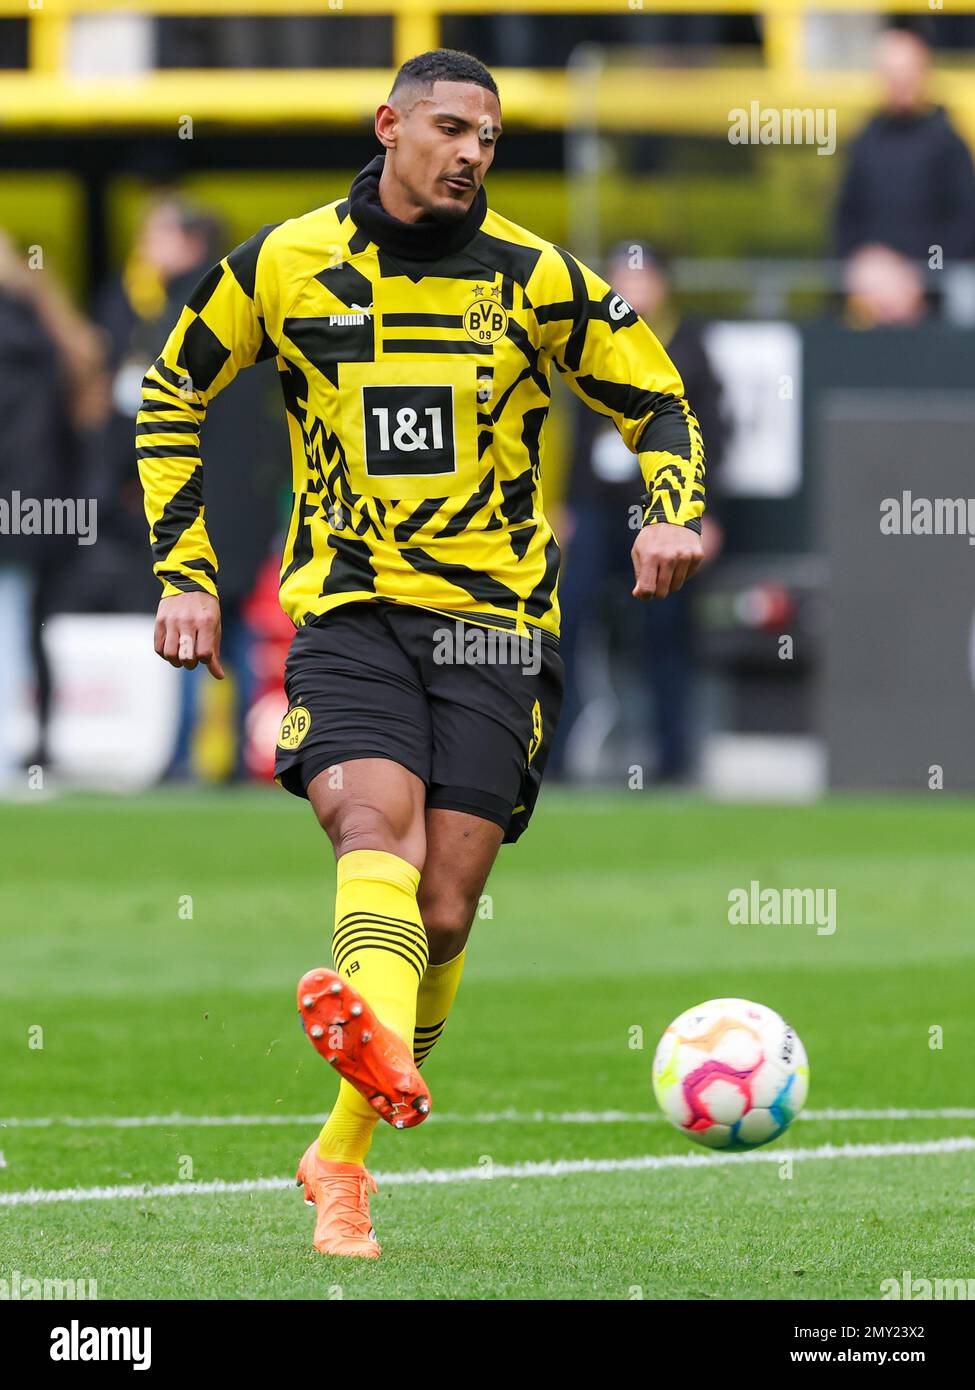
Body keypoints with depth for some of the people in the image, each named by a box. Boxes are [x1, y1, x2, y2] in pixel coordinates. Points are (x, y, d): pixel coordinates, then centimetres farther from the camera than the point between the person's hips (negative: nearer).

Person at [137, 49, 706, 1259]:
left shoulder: (536, 281, 3)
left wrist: (673, 515, -9)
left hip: (493, 619, 1)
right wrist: (184, 573, 10)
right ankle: (381, 1047, -58)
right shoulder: (285, 266, 3)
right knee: (374, 829, -28)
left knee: (440, 916, -3)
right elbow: (171, 398, 16)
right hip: (347, 612, -1)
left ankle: (343, 1158, 16)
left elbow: (658, 404, 11)